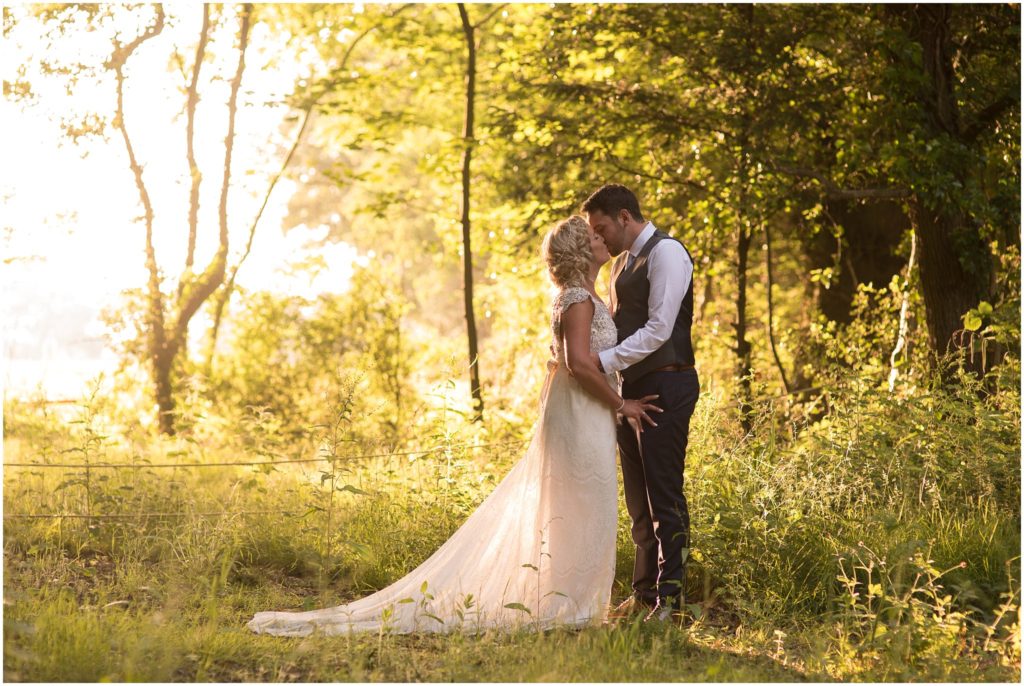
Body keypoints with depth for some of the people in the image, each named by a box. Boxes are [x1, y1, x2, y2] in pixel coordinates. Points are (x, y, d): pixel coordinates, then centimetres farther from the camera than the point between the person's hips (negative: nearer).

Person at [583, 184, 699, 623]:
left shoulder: (666, 252, -10)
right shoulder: (623, 262, 19)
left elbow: (658, 329, -18)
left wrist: (604, 361, -20)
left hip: (664, 387, -9)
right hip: (633, 387, 9)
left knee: (664, 498, -7)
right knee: (639, 500, 11)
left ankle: (670, 600, -4)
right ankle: (645, 594, 18)